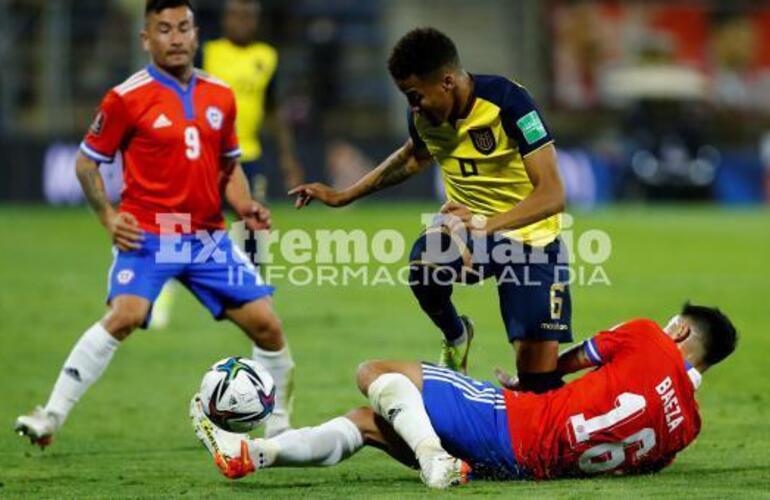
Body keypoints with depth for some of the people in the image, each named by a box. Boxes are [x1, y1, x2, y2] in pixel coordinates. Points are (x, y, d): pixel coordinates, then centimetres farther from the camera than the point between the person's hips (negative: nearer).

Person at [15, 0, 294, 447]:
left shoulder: (220, 96, 8)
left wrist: (246, 206, 2)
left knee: (267, 325, -1)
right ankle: (52, 417, -22)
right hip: (147, 236, -5)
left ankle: (280, 428, 20)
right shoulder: (128, 99, -6)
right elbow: (87, 162, 2)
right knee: (125, 315, -28)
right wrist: (108, 216, -10)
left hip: (209, 238, 5)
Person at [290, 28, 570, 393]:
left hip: (529, 233, -4)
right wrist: (342, 197, 17)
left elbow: (552, 194, -30)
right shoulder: (423, 116, -7)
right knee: (425, 262, -32)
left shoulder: (506, 102, -25)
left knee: (538, 374, -14)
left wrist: (485, 224, -42)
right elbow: (413, 158, 20)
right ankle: (456, 338, -1)